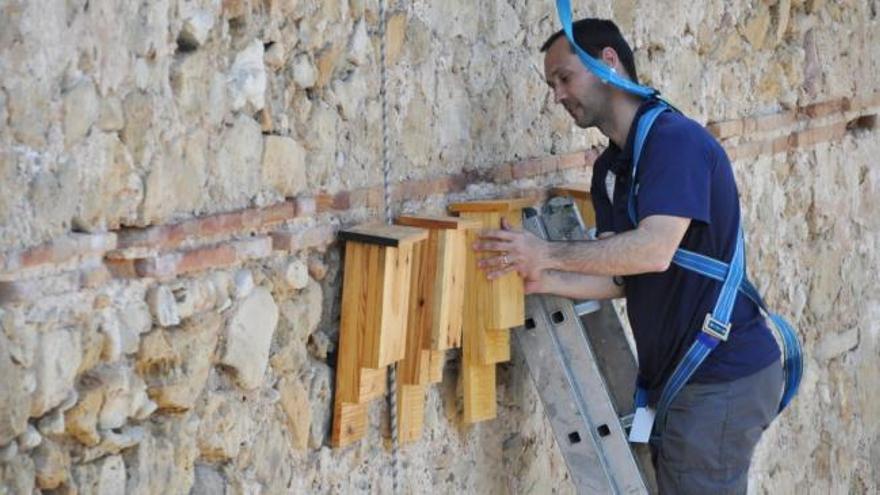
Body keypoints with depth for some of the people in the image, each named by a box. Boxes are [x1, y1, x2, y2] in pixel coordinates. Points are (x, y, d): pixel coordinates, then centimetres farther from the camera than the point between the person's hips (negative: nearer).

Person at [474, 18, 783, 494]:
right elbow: (622, 276, 11)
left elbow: (654, 250, -28)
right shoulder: (610, 168, 13)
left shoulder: (675, 139, -17)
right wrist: (542, 281, -5)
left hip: (721, 378, -9)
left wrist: (546, 253, -23)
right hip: (674, 375, 9)